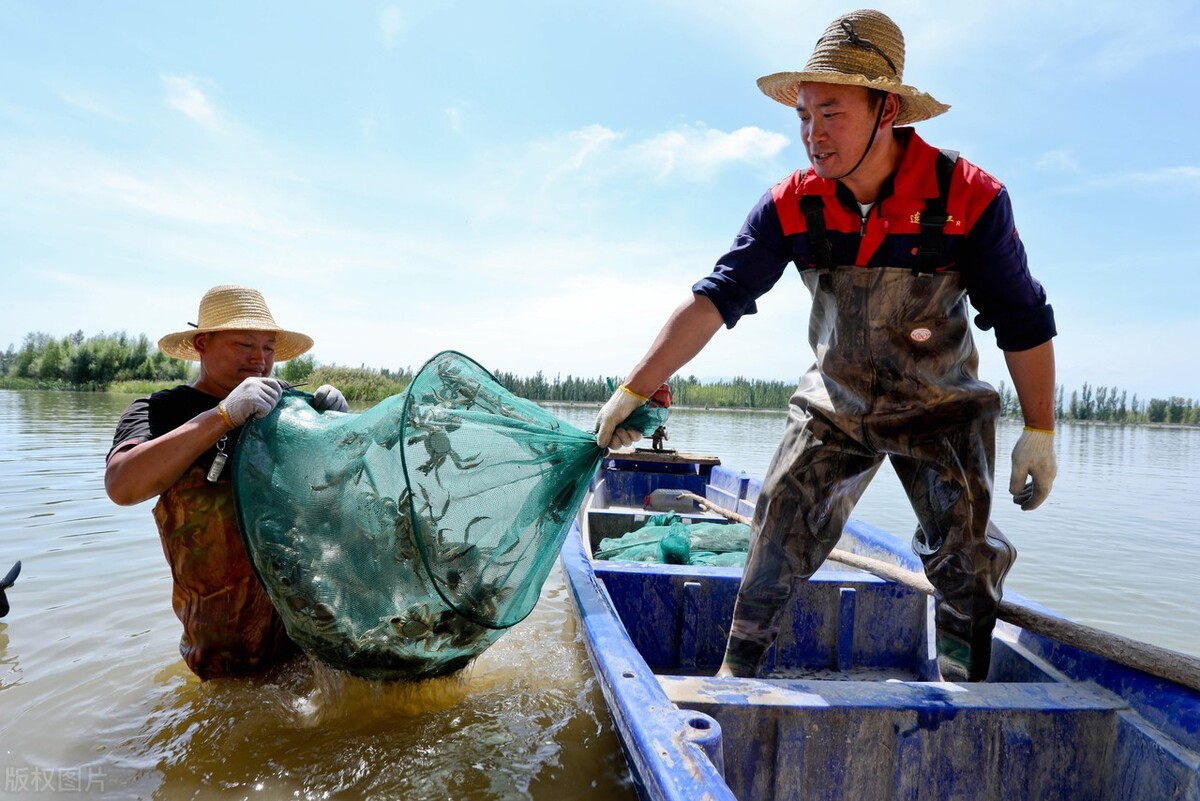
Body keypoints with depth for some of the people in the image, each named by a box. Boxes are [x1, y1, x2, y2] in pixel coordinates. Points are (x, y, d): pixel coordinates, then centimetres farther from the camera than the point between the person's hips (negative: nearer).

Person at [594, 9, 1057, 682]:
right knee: (782, 516, -6)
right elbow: (715, 298, -19)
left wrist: (1039, 433, -8)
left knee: (965, 548, -8)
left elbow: (1024, 322, -10)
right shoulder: (793, 206, -15)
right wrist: (635, 390, -25)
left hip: (943, 407, -1)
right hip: (834, 403, 1)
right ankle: (739, 672, 9)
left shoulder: (970, 198, -20)